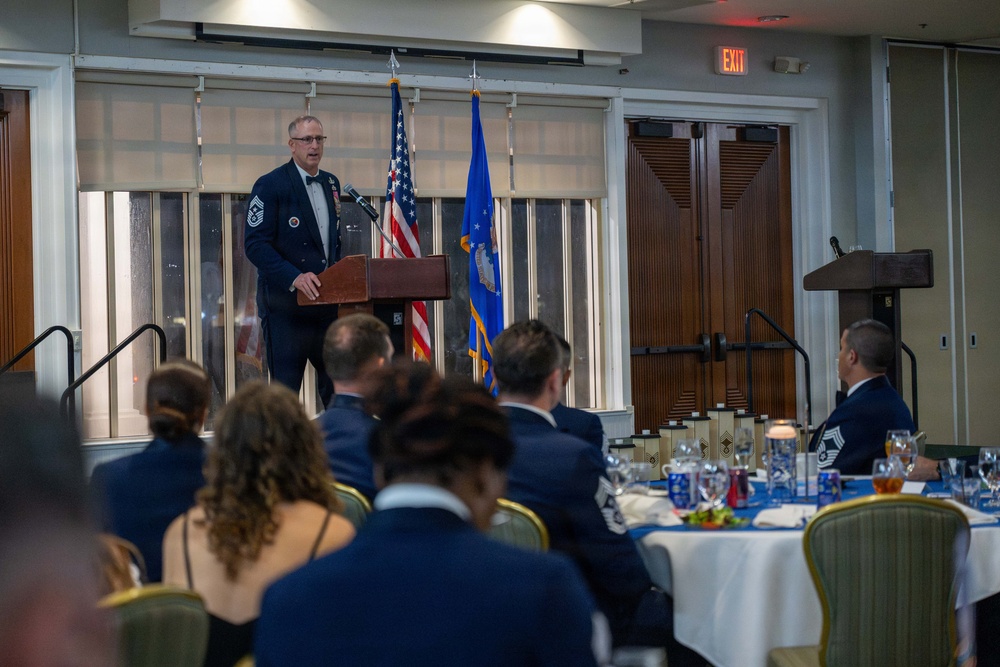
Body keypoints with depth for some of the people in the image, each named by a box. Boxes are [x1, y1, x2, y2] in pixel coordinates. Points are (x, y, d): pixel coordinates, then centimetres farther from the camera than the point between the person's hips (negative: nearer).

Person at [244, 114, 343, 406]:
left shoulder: (331, 184, 15)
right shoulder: (270, 185, -6)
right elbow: (255, 245, -13)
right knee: (285, 390, -2)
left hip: (325, 300, 6)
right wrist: (294, 278, -25)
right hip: (285, 303, -6)